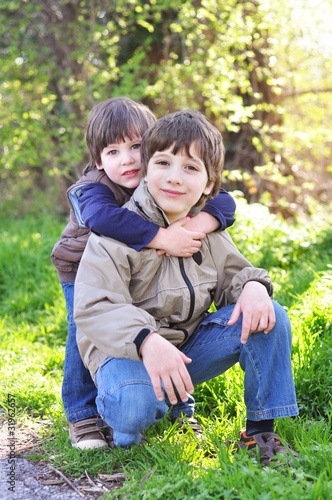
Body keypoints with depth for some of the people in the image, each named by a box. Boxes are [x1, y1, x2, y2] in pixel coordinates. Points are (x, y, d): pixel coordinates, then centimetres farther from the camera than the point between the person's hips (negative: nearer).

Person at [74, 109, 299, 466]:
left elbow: (232, 274, 14)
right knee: (135, 405, -39)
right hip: (126, 350, -5)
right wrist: (147, 342, -44)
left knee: (269, 318, -13)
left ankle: (260, 430, -1)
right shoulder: (118, 233, -18)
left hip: (189, 347, 6)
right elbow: (93, 308, -26)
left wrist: (252, 286, -14)